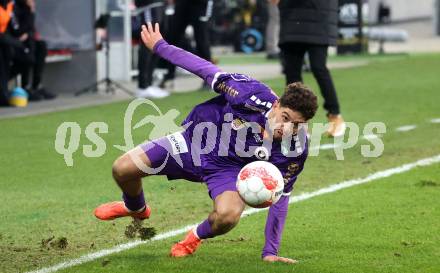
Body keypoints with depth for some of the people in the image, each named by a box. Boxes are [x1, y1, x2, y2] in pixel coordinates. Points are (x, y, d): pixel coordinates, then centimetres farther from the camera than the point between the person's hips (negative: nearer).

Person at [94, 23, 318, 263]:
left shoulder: (296, 149, -24)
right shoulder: (252, 94, -30)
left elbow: (280, 196, -11)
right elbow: (208, 71, -16)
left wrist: (270, 252, -9)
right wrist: (160, 46, -8)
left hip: (229, 169, -1)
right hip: (194, 140, 1)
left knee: (228, 215, -35)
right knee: (123, 168, -9)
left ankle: (198, 236, 6)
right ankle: (136, 208, 31)